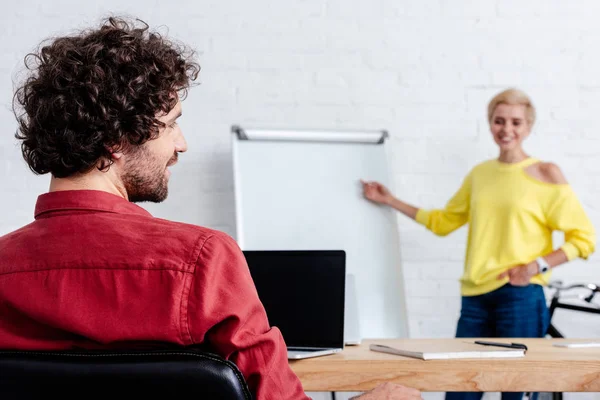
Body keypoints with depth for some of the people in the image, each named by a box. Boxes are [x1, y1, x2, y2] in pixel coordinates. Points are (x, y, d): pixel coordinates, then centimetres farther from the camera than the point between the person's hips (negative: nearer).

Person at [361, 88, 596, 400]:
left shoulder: (546, 174, -1)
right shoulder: (479, 174, 13)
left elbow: (583, 238, -1)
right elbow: (443, 221, 26)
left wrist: (538, 264, -12)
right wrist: (391, 201, 26)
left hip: (521, 296, -4)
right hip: (476, 297, 5)